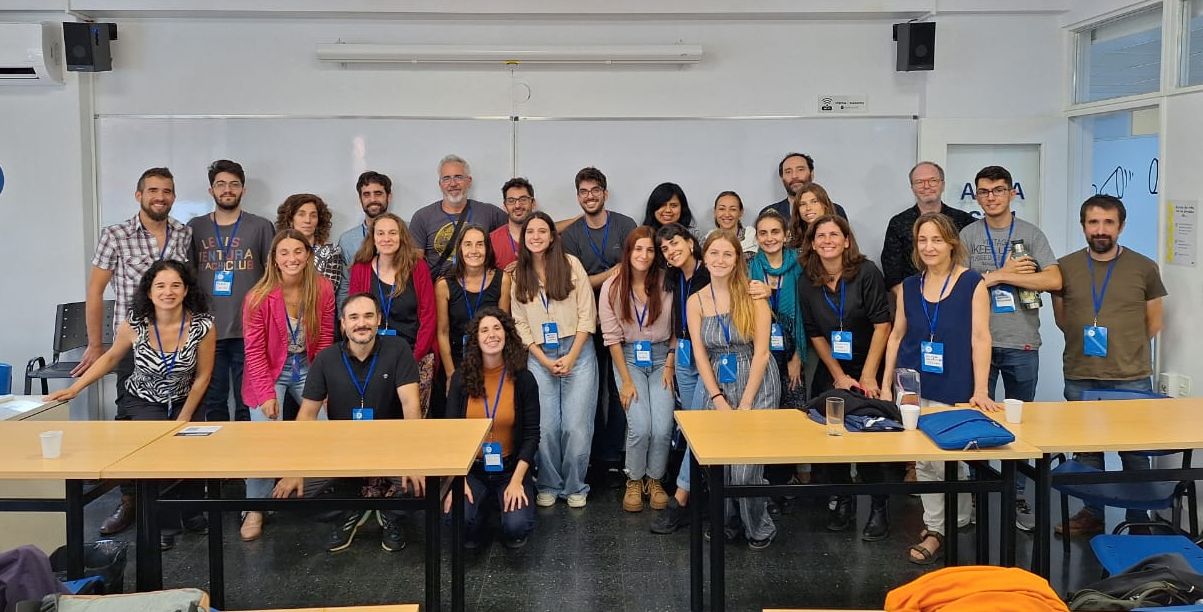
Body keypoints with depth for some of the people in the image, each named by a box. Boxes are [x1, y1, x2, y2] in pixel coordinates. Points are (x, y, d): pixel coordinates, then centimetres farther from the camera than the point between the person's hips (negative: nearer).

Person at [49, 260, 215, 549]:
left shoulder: (203, 326, -17)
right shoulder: (134, 324, -15)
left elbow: (202, 377, -6)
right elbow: (110, 357, 4)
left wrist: (184, 419, -9)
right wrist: (74, 388, -4)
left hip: (183, 403, 0)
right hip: (141, 403, 0)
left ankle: (193, 514, 5)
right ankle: (163, 525, -7)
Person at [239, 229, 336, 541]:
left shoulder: (323, 289, -8)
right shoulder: (258, 298, -16)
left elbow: (325, 339, -1)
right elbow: (254, 350, -13)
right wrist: (267, 394, -18)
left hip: (307, 368, 3)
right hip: (270, 372, -3)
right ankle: (255, 509, 2)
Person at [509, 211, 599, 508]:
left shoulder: (571, 265, -1)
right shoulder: (519, 275, 7)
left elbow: (587, 315, -3)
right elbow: (520, 324, 6)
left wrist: (571, 358, -8)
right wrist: (544, 361, -4)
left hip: (577, 352, -2)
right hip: (539, 357, 2)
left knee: (576, 426, -5)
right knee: (545, 427, -4)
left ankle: (575, 487, 13)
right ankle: (548, 486, 15)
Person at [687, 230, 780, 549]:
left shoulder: (752, 294, -5)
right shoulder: (696, 301, 5)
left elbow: (761, 351, -9)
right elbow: (700, 356, 2)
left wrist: (745, 403, -12)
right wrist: (719, 400, -8)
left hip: (757, 383, -3)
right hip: (719, 387, 3)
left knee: (745, 465, -10)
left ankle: (758, 528, 12)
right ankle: (726, 523, 18)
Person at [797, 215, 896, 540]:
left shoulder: (867, 272, -12)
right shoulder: (807, 283, -2)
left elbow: (882, 324, -14)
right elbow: (815, 334, 3)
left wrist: (868, 376, -15)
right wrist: (839, 376, -3)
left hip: (869, 369, -3)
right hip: (831, 372, 3)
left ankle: (880, 508, 5)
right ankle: (844, 501, 17)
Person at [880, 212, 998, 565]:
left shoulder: (971, 284, -4)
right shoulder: (909, 287, 8)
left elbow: (980, 338, -7)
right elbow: (896, 336, 13)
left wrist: (980, 391, -13)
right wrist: (886, 386, 10)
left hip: (954, 392, -4)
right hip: (914, 390, 4)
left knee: (948, 460, -5)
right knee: (923, 462, 7)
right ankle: (934, 527, 21)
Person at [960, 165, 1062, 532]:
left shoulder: (1031, 234, 4)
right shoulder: (968, 236, 4)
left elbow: (1054, 281, -9)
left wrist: (1000, 276, -10)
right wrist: (1003, 273, -12)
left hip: (1022, 344, 1)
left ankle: (1017, 495, 20)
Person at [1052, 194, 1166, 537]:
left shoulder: (1144, 268, 1)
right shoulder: (1065, 268, 3)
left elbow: (1153, 324, 8)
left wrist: (1124, 350, 5)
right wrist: (1087, 341, 6)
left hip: (1131, 379, -1)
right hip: (1080, 380, 2)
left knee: (1134, 453, 5)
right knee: (1087, 451, 12)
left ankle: (1138, 520, 18)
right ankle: (1092, 514, 26)